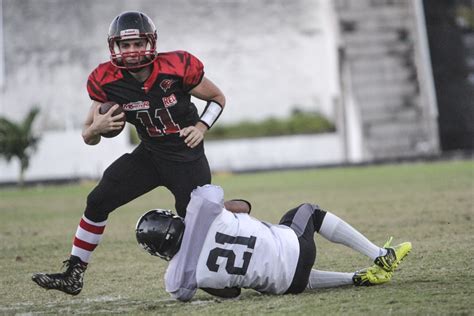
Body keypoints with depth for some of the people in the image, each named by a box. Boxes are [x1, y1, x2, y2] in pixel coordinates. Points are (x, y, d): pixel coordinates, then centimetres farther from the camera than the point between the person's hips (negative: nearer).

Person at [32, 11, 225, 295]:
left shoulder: (177, 68, -22)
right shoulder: (107, 81, -13)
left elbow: (218, 98, -3)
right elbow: (89, 137, -4)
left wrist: (201, 127, -19)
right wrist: (97, 127, -27)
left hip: (187, 158, -4)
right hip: (149, 155, 4)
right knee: (98, 202, -5)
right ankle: (73, 276, 2)